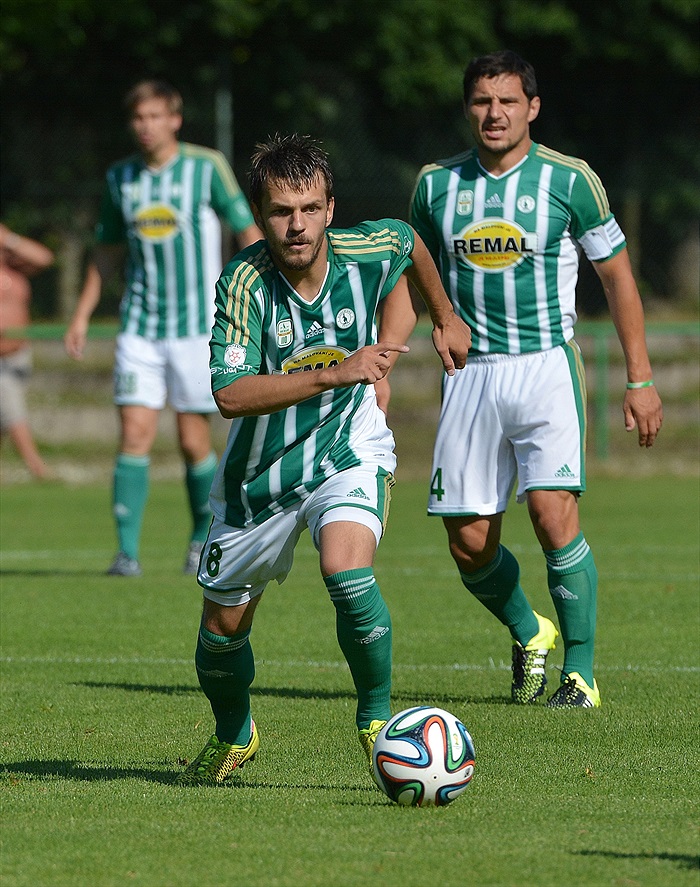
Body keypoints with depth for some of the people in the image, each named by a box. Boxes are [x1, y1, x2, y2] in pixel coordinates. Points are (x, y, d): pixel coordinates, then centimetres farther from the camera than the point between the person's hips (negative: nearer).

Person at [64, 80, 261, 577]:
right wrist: (82, 315, 16)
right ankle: (127, 550, -8)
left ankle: (204, 538, 22)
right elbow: (109, 251, 18)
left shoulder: (207, 167, -4)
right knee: (135, 434, -9)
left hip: (198, 325, -3)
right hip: (140, 326, 3)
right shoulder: (120, 178, 7)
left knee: (194, 441, 0)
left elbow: (248, 231, -1)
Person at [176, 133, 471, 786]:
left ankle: (376, 719, -11)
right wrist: (335, 373, -42)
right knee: (223, 625, 13)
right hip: (259, 471, 1)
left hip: (349, 449, -1)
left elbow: (411, 241, 11)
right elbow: (230, 394, -35)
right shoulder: (244, 282, -24)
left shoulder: (368, 252, -16)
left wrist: (445, 319, 23)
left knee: (346, 570, -31)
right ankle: (233, 738, 44)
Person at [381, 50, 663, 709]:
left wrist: (640, 380, 2)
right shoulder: (436, 184, 7)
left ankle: (580, 672, -8)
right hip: (469, 376, 3)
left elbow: (616, 276, 5)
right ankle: (527, 632, 30)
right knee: (468, 543, 0)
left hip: (546, 366, -3)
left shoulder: (569, 180, -2)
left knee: (552, 512, -20)